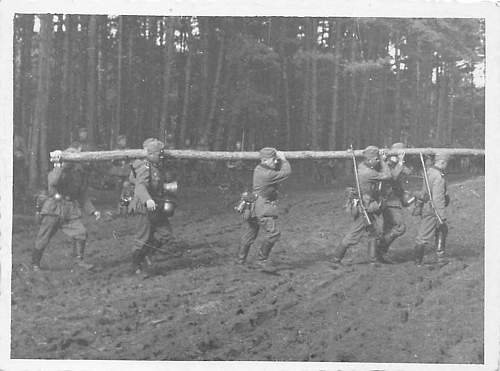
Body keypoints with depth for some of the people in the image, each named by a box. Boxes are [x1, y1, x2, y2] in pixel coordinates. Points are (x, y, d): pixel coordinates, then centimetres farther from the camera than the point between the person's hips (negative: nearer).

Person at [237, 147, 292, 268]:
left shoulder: (259, 169, 7)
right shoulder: (266, 174, -22)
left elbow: (278, 169, 18)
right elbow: (286, 172, -17)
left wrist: (280, 160, 2)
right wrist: (283, 159, -5)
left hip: (254, 206, 10)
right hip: (263, 208, -10)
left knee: (249, 234, 16)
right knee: (273, 233, -8)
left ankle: (240, 259, 24)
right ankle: (262, 259, 0)